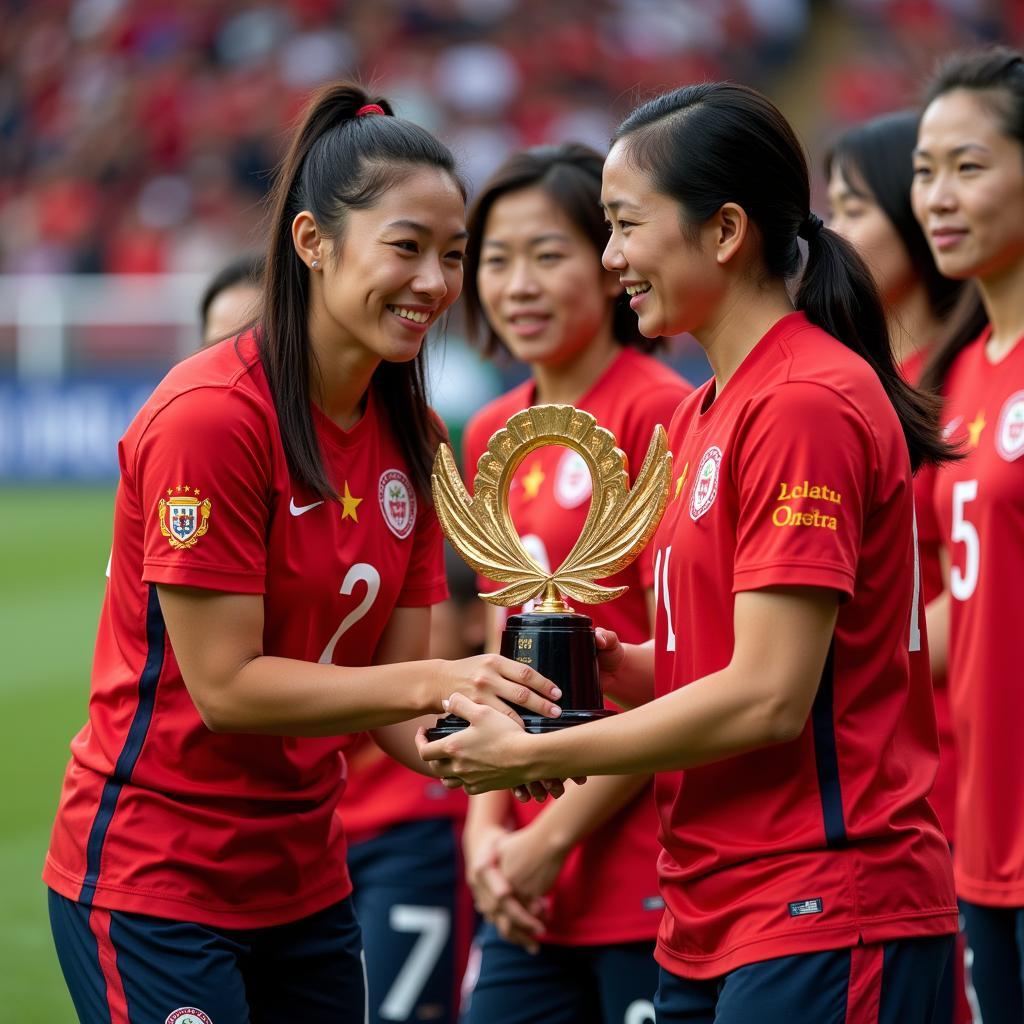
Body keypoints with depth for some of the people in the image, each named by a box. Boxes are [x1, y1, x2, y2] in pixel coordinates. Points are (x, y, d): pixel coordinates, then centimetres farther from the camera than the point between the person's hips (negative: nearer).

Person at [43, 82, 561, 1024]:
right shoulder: (209, 416, -19)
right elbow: (226, 685, -20)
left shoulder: (412, 436, 4)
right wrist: (432, 683, -27)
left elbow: (389, 685, 3)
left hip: (304, 883, 7)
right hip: (154, 887, -7)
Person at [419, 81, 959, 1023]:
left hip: (822, 921, -9)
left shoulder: (807, 404, -14)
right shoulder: (703, 415, 14)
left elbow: (770, 696, -18)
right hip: (713, 922, 9)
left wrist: (532, 755, -11)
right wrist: (611, 663, 1)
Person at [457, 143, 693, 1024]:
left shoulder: (660, 414, -10)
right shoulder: (494, 434, 13)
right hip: (531, 891, 7)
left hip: (647, 877, -7)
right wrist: (488, 827, 3)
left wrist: (554, 835, -10)